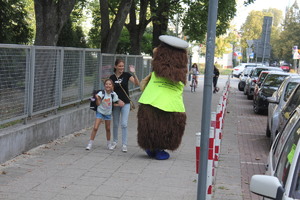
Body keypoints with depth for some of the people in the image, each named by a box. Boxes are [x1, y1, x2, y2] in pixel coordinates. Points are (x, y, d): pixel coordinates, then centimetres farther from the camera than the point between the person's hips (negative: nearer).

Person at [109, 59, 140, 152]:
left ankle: (124, 144, -1)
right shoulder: (112, 77, 1)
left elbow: (137, 83, -16)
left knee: (124, 124, -7)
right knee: (115, 124, 12)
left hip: (125, 103, -2)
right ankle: (115, 141, 29)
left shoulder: (126, 75, -5)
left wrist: (134, 73, -29)